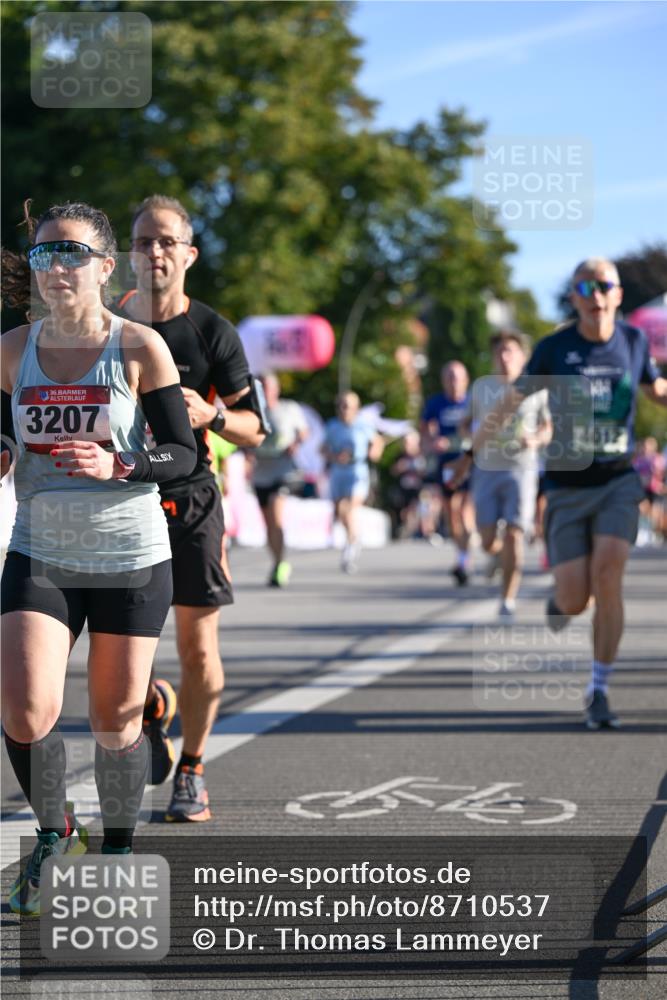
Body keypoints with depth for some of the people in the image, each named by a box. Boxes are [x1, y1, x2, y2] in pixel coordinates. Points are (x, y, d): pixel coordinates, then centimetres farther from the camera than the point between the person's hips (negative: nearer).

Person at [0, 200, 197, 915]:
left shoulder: (140, 347, -7)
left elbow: (183, 454, -6)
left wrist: (116, 466, -24)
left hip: (131, 558, -2)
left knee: (117, 721, 7)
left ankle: (117, 851, 29)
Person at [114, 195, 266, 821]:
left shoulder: (212, 332, -1)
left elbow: (253, 430, 1)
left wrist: (211, 414, -18)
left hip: (190, 502, -1)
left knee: (199, 651, 1)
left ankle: (191, 771, 18)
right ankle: (153, 706, 27)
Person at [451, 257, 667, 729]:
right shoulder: (554, 349, -4)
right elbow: (513, 399, 8)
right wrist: (474, 450, 12)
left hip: (618, 482, 1)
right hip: (568, 486, -1)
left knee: (608, 574, -21)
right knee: (574, 600, -6)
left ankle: (599, 691, -9)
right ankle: (559, 601, 36)